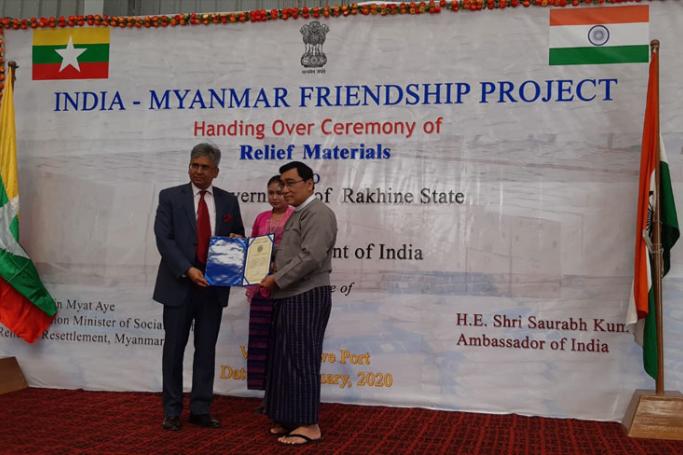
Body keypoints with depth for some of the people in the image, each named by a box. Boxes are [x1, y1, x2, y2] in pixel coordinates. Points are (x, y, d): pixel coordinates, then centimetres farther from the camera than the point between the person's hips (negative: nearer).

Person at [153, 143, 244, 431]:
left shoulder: (228, 201, 8)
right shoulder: (170, 197, 0)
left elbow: (239, 237, 16)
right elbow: (163, 239, -9)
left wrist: (235, 241, -9)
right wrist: (188, 270, -20)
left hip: (213, 286, 2)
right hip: (179, 285, -2)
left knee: (206, 349, 7)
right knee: (174, 349, 5)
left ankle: (200, 409, 17)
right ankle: (172, 411, 15)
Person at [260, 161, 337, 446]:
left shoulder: (318, 213, -12)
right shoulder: (297, 214, 19)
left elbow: (311, 258, -22)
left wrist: (277, 279, -14)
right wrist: (270, 279, 10)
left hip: (307, 298, -10)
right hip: (289, 298, 10)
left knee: (301, 359, -6)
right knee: (284, 359, 12)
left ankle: (309, 425, 2)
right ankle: (290, 419, 20)